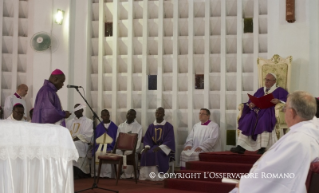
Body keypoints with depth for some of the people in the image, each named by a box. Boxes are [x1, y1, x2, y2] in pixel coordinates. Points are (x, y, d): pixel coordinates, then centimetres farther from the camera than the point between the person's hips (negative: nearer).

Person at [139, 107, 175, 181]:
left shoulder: (169, 126, -2)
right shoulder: (151, 126, 13)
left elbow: (170, 141, -10)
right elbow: (146, 139, 10)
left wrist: (159, 147, -23)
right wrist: (147, 147, -12)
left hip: (164, 148, -4)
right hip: (152, 146, 4)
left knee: (156, 154, -36)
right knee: (145, 153, -28)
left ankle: (156, 176, -32)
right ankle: (146, 176, -27)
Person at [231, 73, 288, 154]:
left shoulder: (280, 91, 14)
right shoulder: (260, 90, 27)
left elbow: (286, 100, -2)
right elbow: (251, 101, 19)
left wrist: (278, 101, -23)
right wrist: (251, 104, -5)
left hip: (269, 112, -4)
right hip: (257, 111, 4)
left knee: (264, 121, -38)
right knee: (246, 120, -25)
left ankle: (262, 148, -35)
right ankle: (241, 147, -30)